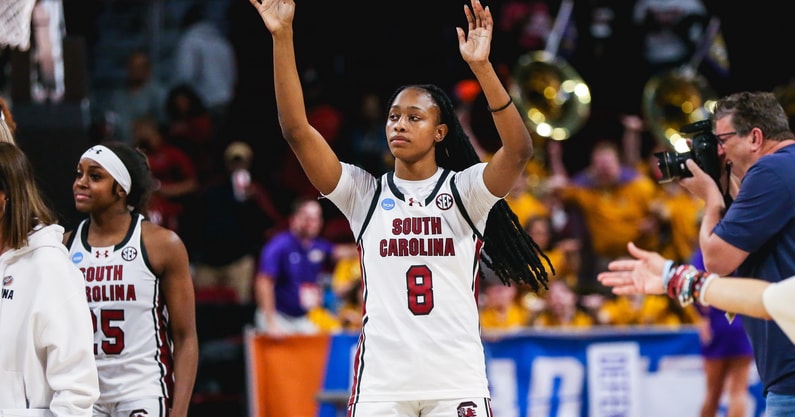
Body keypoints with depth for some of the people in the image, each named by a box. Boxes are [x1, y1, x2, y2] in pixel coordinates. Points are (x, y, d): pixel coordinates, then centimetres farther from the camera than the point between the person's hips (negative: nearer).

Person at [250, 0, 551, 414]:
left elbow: (519, 149, -15)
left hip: (457, 380, -2)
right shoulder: (365, 193, 8)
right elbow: (296, 131, -1)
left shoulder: (464, 190, 4)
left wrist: (481, 66, -26)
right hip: (381, 381, 2)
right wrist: (282, 37, -10)